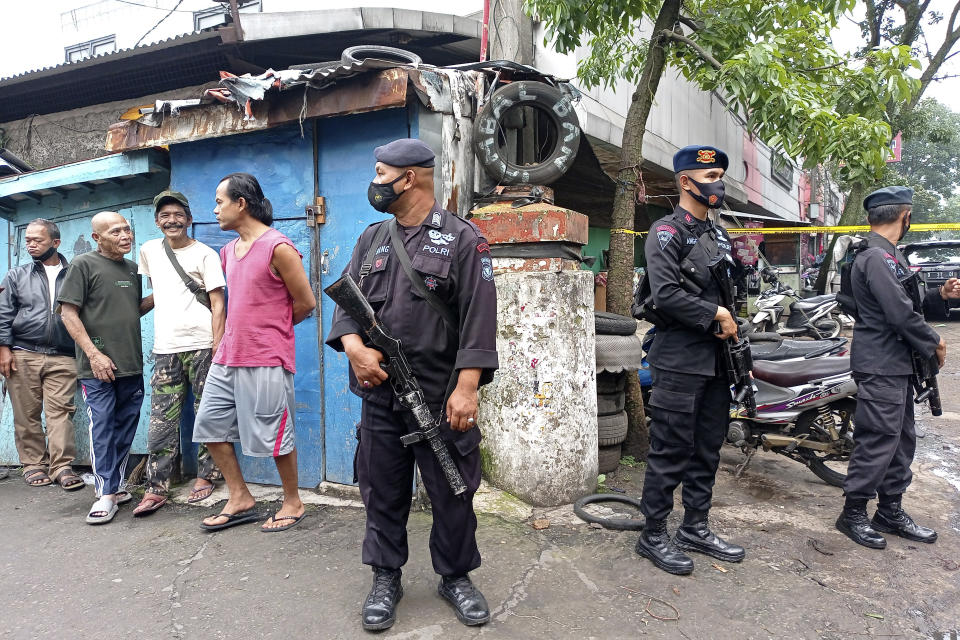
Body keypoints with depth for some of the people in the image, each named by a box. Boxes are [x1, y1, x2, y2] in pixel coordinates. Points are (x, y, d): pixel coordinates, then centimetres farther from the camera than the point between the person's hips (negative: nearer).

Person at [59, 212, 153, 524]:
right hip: (98, 366, -6)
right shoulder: (83, 265, -4)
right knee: (102, 427, -6)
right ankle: (106, 493, 1)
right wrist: (94, 354, -15)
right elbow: (68, 313, -8)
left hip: (131, 366, 6)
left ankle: (117, 484, 23)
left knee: (125, 428, 11)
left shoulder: (132, 268, 14)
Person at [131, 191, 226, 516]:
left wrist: (218, 347, -10)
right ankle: (156, 487, 7)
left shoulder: (205, 254, 0)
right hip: (165, 348, 4)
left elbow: (218, 304, -4)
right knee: (162, 422, 1)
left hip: (202, 345, -3)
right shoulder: (149, 250, 13)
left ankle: (205, 476, 15)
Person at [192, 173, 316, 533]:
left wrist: (272, 328, 5)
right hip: (228, 357, 9)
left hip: (266, 360, -8)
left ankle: (293, 503, 20)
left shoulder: (278, 248, -12)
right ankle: (240, 500, 23)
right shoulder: (228, 251, 13)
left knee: (274, 435, 0)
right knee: (210, 425, 10)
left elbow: (306, 303, -8)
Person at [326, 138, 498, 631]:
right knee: (382, 492, 13)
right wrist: (354, 346, -10)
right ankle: (386, 579, 30)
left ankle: (456, 577, 28)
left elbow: (478, 319, -11)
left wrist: (467, 387, -19)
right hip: (379, 394, 5)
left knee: (451, 493, 8)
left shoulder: (462, 240, -5)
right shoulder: (371, 239, 12)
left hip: (441, 399, -4)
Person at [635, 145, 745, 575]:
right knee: (671, 452, -2)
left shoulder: (719, 235, 18)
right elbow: (665, 293, -21)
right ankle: (653, 535, 11)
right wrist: (716, 313, -13)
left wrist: (736, 341, 8)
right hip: (680, 363, -8)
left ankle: (695, 528, 28)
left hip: (717, 362, 9)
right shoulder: (667, 232, -8)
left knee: (707, 450, 15)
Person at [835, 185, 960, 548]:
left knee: (901, 440, 15)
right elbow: (900, 314, -21)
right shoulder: (876, 257, -17)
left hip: (898, 366, 11)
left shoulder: (889, 255, 18)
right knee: (878, 441, -6)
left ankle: (890, 512, 25)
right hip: (880, 366, -11)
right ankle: (853, 513, 6)